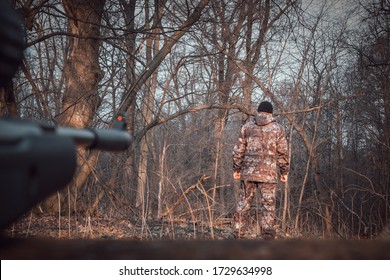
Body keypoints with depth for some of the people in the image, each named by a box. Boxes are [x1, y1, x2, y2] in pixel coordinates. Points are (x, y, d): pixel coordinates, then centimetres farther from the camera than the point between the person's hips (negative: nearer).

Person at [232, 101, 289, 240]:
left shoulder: (247, 126, 8)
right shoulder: (278, 129, 4)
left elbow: (238, 150, 7)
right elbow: (282, 153, 2)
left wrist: (236, 168, 14)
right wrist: (284, 171, 10)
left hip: (248, 172, 2)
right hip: (268, 173, -2)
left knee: (243, 204, 8)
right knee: (268, 206, 2)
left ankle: (238, 236, 8)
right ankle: (268, 237, -2)